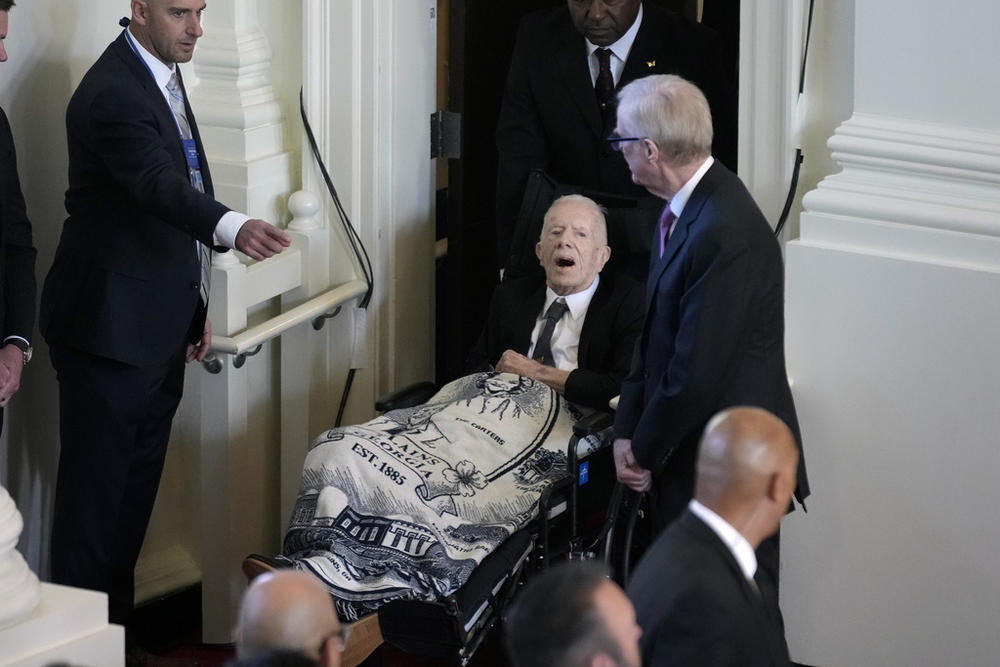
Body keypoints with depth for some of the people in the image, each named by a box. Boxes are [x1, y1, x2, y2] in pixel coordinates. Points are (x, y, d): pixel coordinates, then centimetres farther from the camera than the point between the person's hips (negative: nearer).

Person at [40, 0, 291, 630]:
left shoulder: (163, 76, 12)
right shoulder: (113, 93, -20)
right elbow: (159, 186, -36)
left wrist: (195, 303, 19)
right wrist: (234, 228, -53)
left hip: (160, 327, 10)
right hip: (110, 325, -10)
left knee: (137, 485, 15)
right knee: (96, 485, -5)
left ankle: (119, 621, 24)